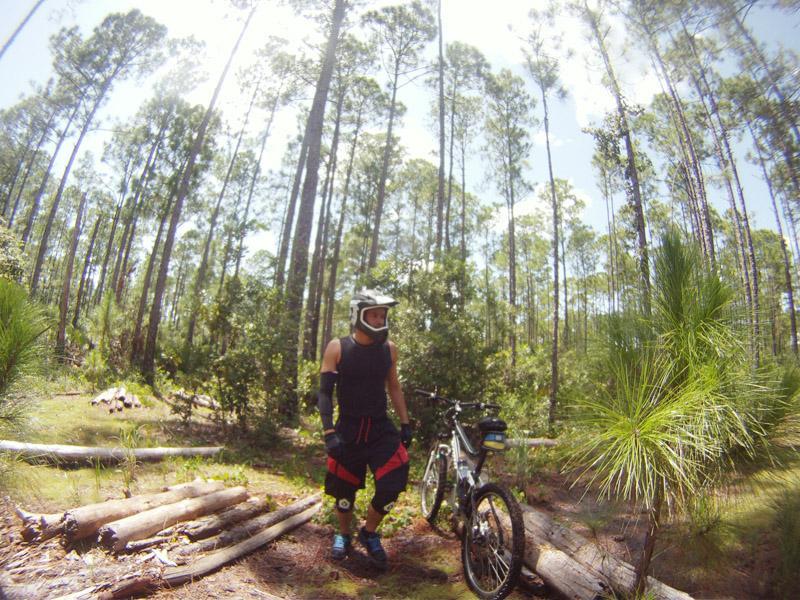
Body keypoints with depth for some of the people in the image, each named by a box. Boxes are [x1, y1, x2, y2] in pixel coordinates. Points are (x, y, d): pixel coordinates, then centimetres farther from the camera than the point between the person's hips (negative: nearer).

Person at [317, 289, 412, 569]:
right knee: (344, 491, 9)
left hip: (381, 429, 2)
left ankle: (369, 533, 21)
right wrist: (329, 432, -17)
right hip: (348, 430, -2)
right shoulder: (337, 348, -10)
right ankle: (343, 534, 41)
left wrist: (405, 423, 8)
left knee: (392, 485, -9)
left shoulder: (389, 348, -1)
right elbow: (325, 392, -9)